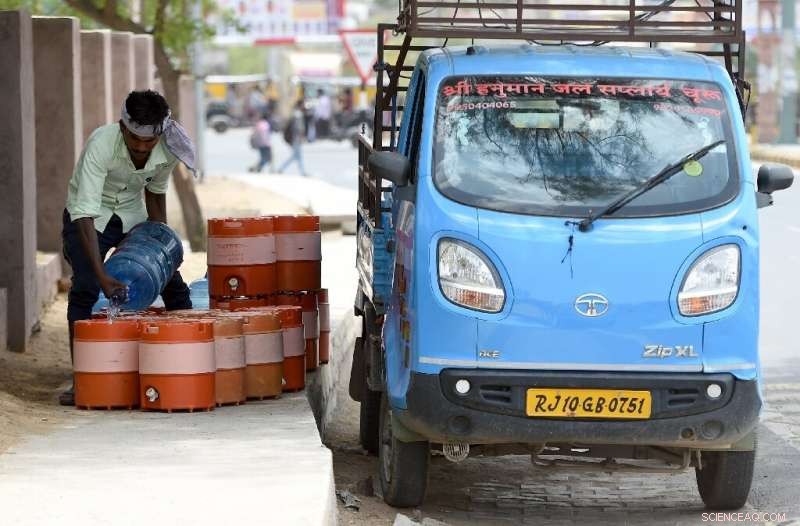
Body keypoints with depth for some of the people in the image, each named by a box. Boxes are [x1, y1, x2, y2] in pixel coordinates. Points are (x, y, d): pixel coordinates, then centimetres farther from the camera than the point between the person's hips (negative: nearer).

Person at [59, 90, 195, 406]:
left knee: (173, 284, 1)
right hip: (89, 220, -5)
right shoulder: (101, 145, -36)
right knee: (85, 287, -24)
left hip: (132, 216, 5)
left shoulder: (167, 151, -20)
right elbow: (85, 214, -41)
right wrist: (103, 276, -48)